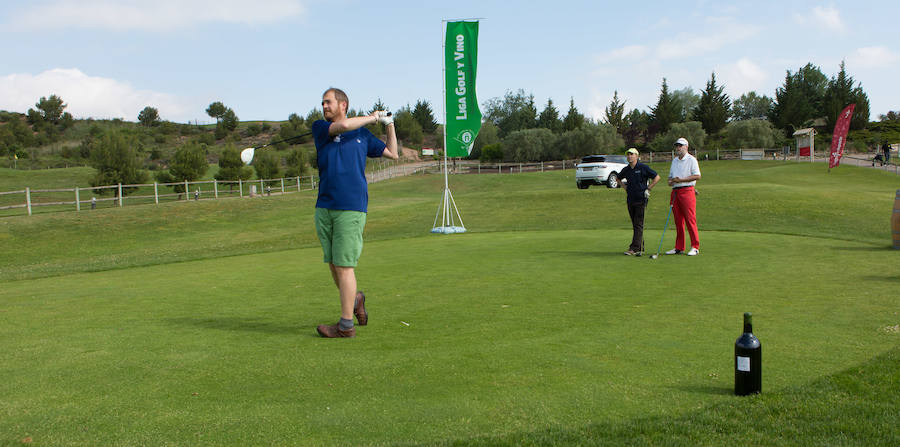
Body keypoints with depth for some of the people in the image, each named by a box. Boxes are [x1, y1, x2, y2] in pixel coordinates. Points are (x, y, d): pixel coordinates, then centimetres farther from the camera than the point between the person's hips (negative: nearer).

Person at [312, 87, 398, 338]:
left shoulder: (363, 134, 15)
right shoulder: (320, 128, 11)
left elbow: (392, 154, 26)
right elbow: (342, 126, -10)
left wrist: (389, 125, 18)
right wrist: (371, 118, 2)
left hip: (351, 208, -2)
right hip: (324, 208, 2)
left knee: (344, 266, -5)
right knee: (333, 264, 7)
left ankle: (346, 325, 0)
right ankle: (355, 299, 32)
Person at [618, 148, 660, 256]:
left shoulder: (643, 168, -6)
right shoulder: (625, 170, 8)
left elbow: (657, 177, -1)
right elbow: (618, 178, 29)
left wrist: (648, 189, -4)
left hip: (641, 199, -6)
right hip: (630, 200, 6)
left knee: (638, 224, -9)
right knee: (635, 225, 9)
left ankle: (634, 248, -14)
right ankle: (640, 248, 16)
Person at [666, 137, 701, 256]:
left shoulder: (691, 160, -2)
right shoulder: (674, 160, 19)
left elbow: (697, 176, -11)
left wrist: (680, 180, -14)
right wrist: (670, 181, 3)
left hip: (687, 191, -7)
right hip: (675, 192, 7)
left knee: (690, 220, -8)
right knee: (678, 221, 6)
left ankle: (695, 247, -4)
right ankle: (679, 247, 10)